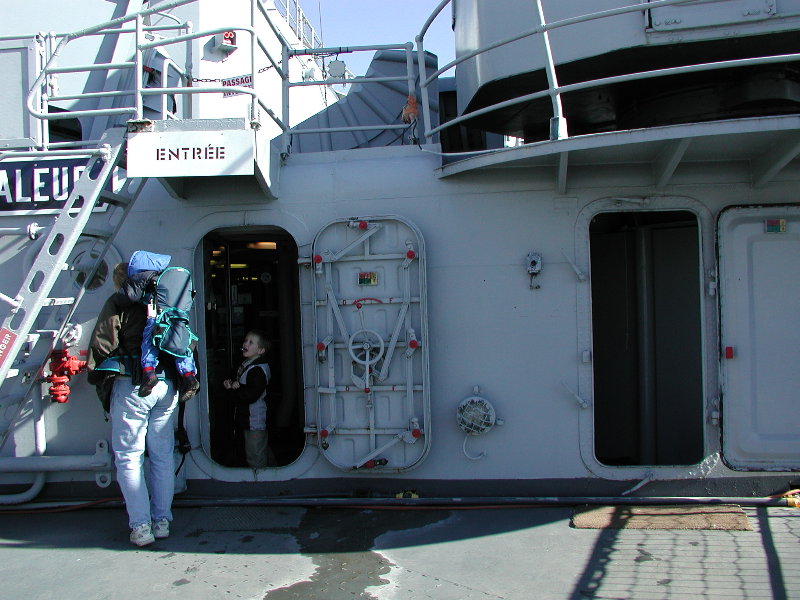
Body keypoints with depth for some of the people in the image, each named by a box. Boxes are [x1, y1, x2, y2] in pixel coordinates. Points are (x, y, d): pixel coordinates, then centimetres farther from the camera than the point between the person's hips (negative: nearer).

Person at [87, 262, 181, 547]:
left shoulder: (119, 303, -1)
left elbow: (102, 343, -7)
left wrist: (95, 375, 7)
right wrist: (188, 381, 23)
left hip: (131, 385, -5)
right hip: (166, 385, 5)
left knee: (129, 457, 3)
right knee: (163, 456, 13)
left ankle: (140, 526, 2)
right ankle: (162, 521, 17)